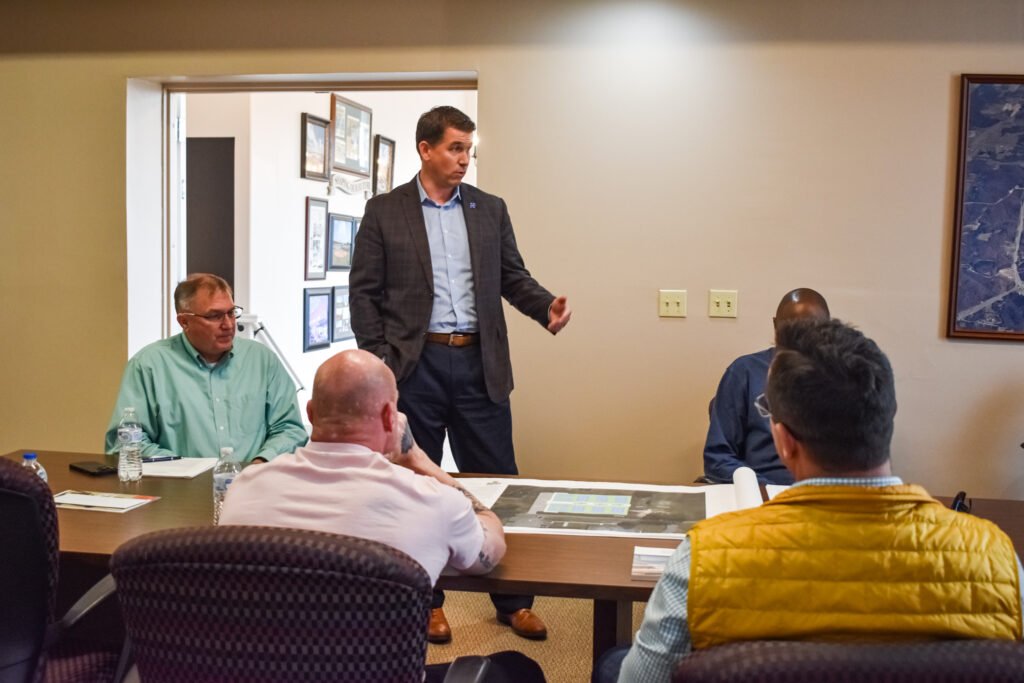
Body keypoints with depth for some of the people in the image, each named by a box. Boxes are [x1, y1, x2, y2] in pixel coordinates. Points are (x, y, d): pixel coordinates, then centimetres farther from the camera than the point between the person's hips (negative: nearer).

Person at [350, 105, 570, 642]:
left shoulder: (490, 209, 10)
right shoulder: (384, 212, 2)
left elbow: (513, 276, 10)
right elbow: (364, 292, 1)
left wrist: (547, 307, -10)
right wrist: (379, 362, -7)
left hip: (478, 362, 2)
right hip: (414, 365, -2)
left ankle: (512, 600, 18)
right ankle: (426, 601, 22)